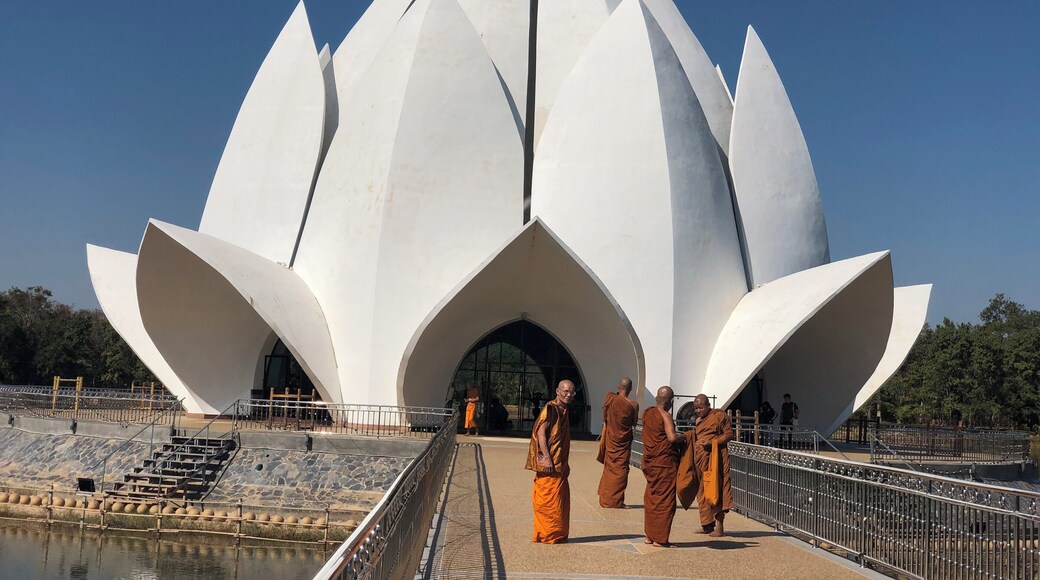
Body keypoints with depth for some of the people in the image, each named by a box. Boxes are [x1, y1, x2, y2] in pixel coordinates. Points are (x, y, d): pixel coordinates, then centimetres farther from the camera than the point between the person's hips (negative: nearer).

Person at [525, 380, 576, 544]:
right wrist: (547, 458, -23)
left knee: (561, 500, 13)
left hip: (559, 464, 9)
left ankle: (558, 535, 21)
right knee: (550, 500, -4)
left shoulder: (563, 411, 15)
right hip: (549, 463, -9)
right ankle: (548, 535, 5)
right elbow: (541, 433, -19)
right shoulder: (550, 408, -12)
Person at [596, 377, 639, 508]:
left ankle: (606, 499, 19)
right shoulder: (633, 405, -13)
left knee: (609, 468, 13)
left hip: (611, 439, 1)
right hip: (624, 440, -1)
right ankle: (616, 501, 5)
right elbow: (634, 422, 0)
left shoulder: (610, 398, -12)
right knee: (621, 469, 6)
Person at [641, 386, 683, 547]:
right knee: (664, 500, 1)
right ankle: (660, 538, 3)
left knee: (651, 498, 16)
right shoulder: (666, 416, -14)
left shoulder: (647, 413, 7)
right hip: (665, 463, -7)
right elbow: (672, 437, -25)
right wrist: (682, 436, -6)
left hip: (649, 462, 7)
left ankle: (649, 535, 21)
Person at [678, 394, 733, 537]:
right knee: (703, 492, 9)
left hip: (714, 459, -8)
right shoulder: (699, 420, 17)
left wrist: (712, 442, -17)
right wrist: (684, 437, 3)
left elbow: (729, 434, -7)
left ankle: (719, 526, -3)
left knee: (715, 491, -8)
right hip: (700, 459, 8)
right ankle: (708, 525, 16)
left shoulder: (719, 416, -5)